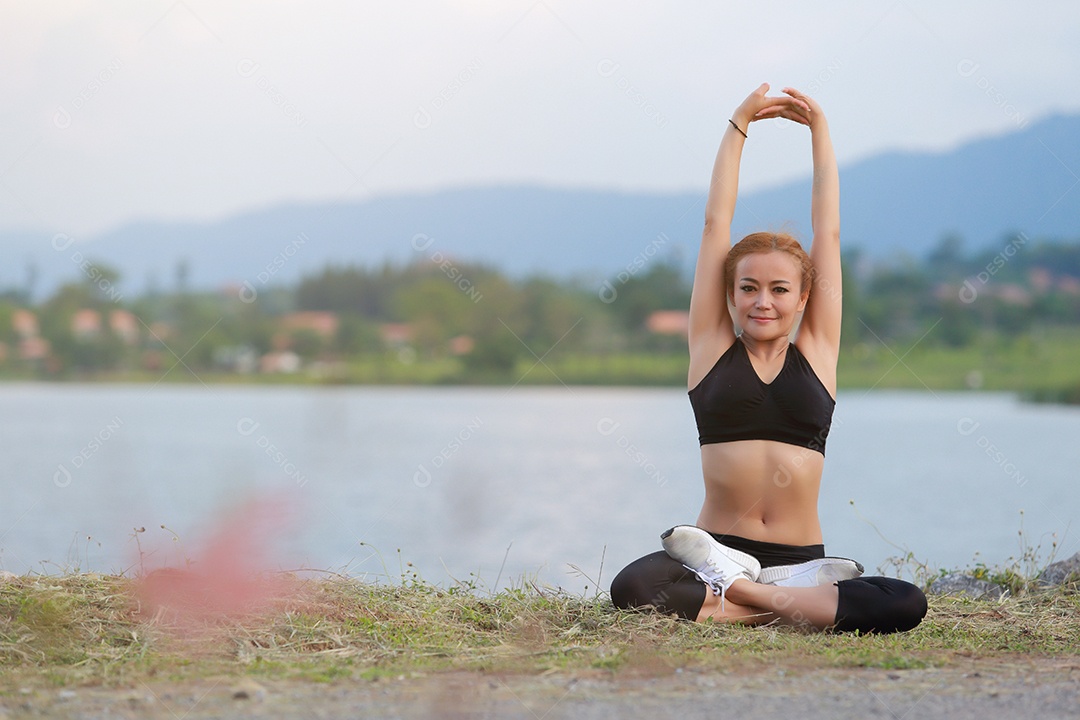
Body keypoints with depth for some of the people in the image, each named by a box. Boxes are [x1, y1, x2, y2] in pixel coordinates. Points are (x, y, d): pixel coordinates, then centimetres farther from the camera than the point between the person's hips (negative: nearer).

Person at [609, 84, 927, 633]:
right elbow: (716, 223, 10)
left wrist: (819, 132, 16)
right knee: (631, 587, -34)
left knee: (905, 605, -27)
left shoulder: (816, 353, 11)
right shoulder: (713, 347, 9)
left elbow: (828, 233, 13)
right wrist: (738, 126, 12)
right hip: (714, 548, -2)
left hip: (801, 562, 2)